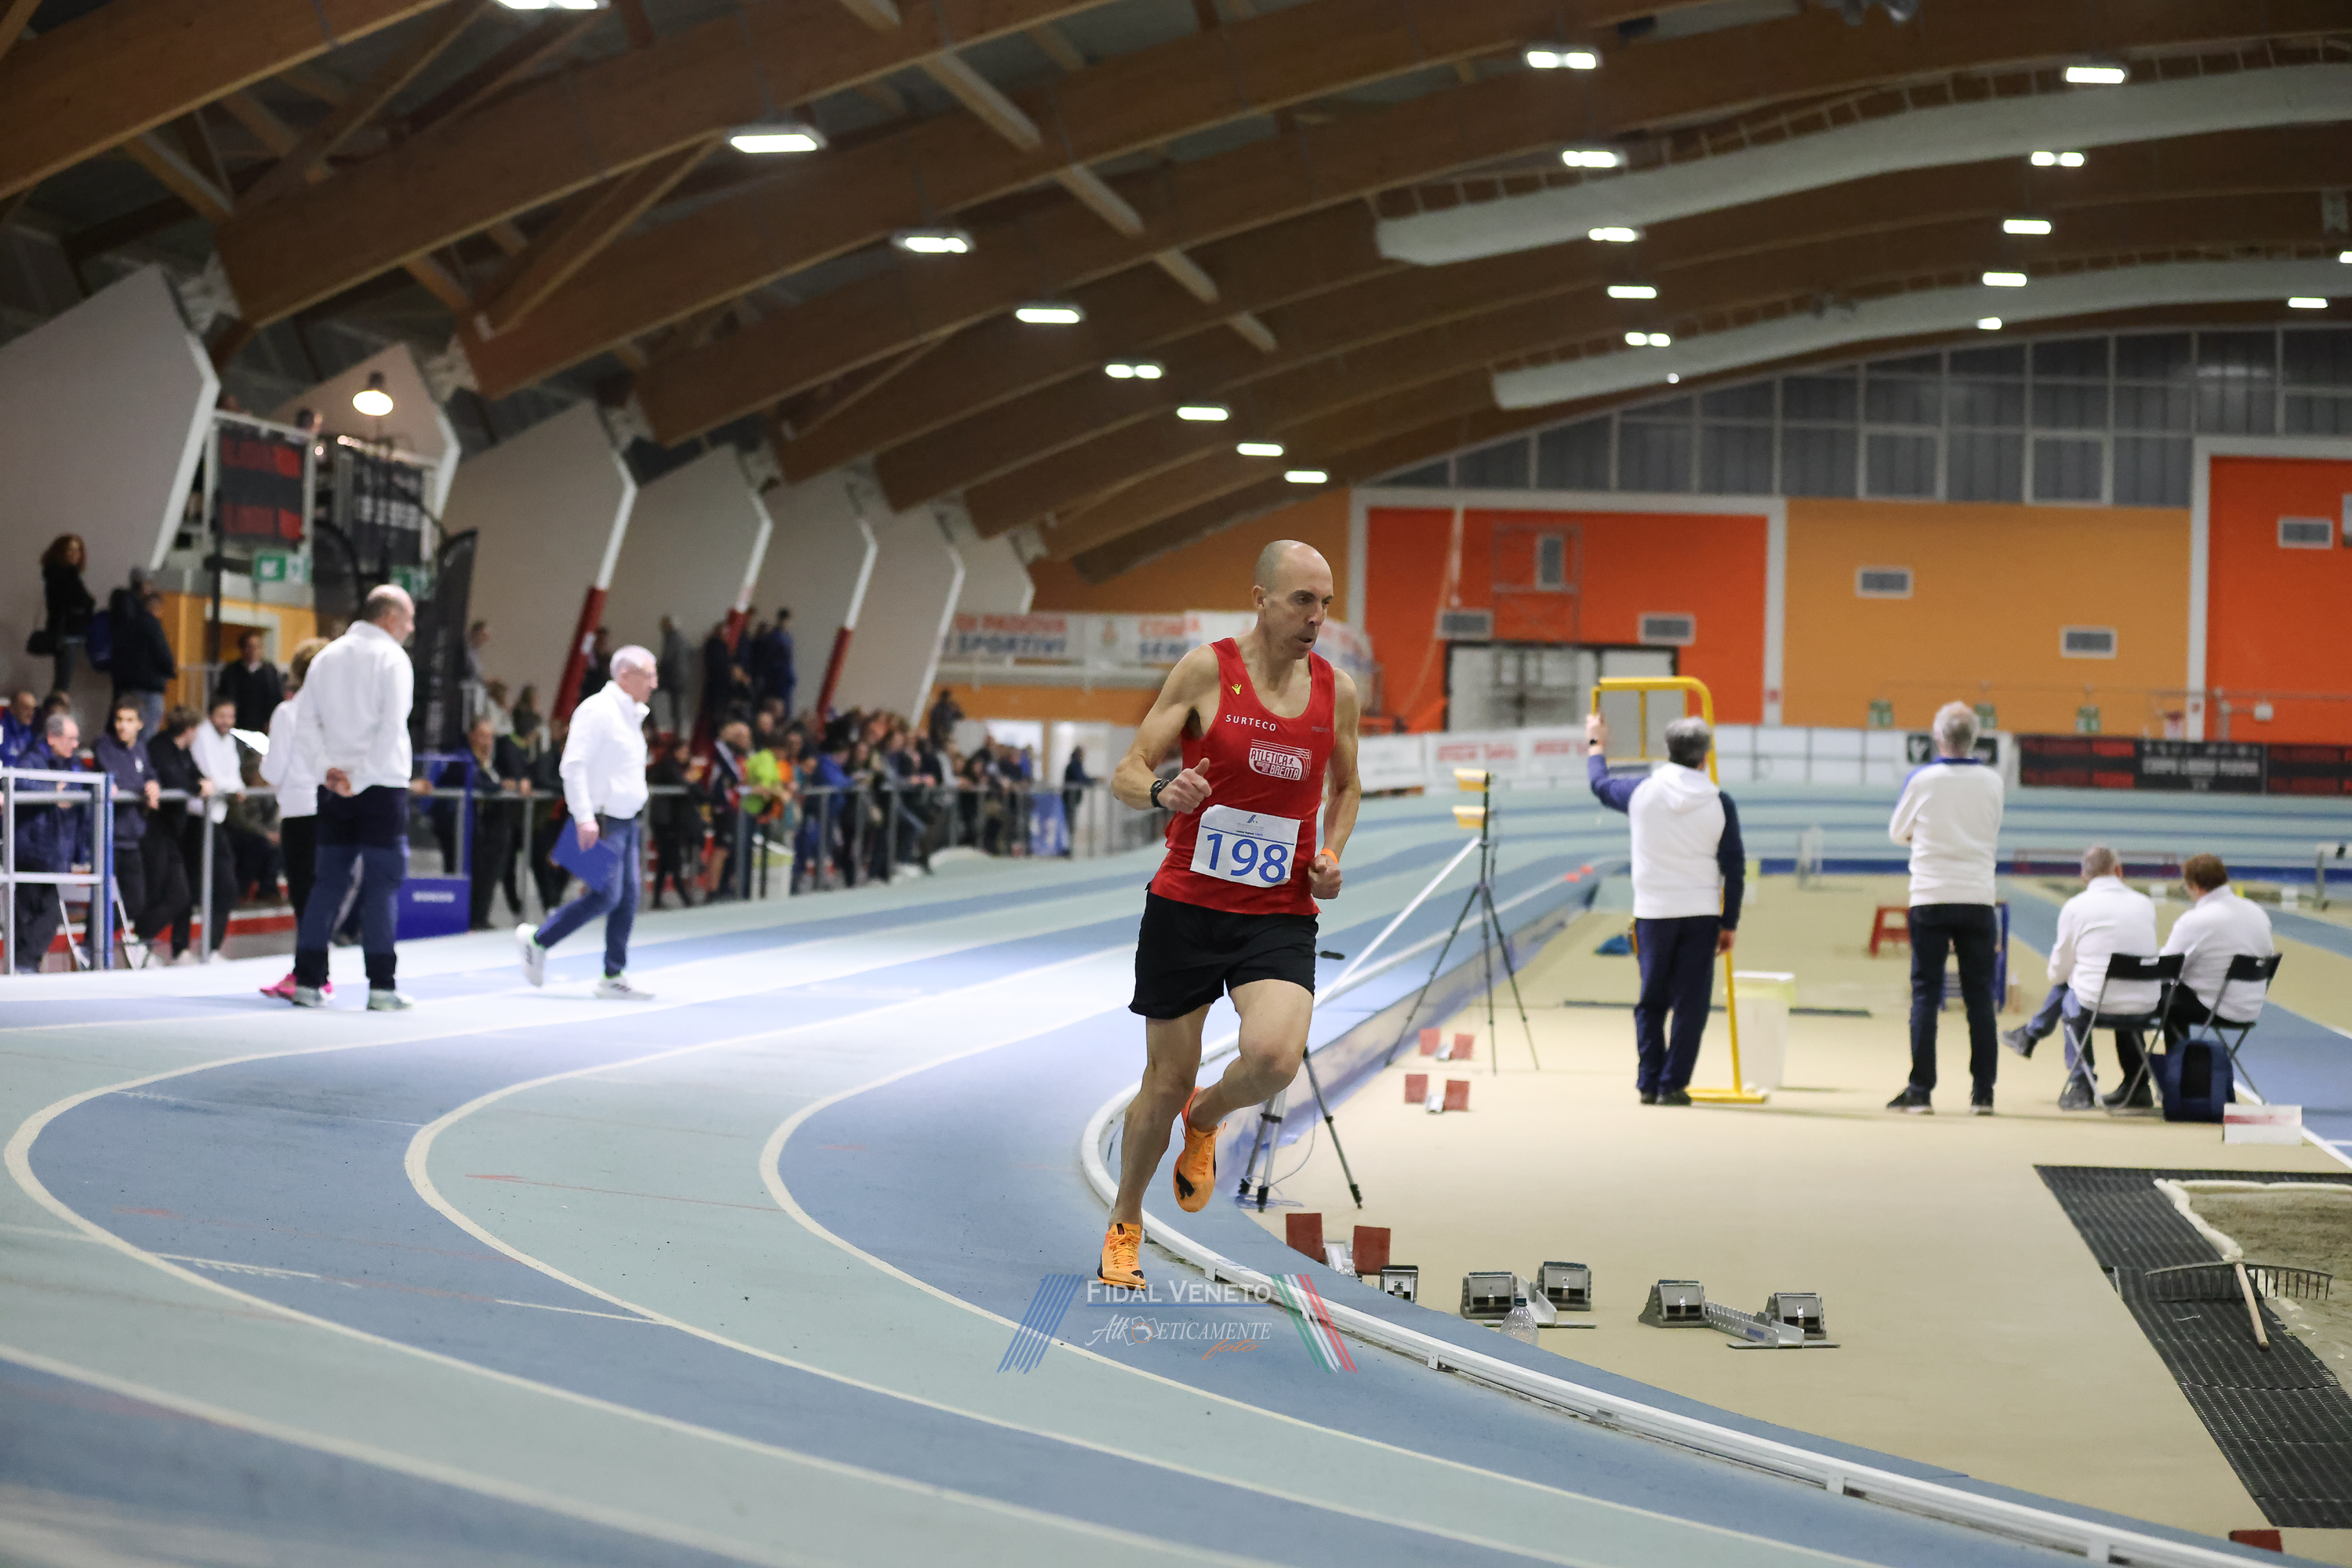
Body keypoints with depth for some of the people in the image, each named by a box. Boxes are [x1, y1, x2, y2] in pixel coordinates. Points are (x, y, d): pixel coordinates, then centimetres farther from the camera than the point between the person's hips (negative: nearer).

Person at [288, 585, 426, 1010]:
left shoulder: (327, 657, 13)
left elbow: (305, 725, 7)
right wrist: (362, 776, -13)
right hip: (383, 785, -5)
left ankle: (307, 981, 6)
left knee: (328, 882, 9)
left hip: (334, 789, 6)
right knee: (382, 884, -1)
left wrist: (327, 769, -1)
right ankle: (381, 987, -2)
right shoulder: (391, 657, -6)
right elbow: (392, 727, -16)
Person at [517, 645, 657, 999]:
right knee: (605, 896, -12)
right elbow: (573, 765, -18)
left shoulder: (632, 715, 17)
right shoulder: (597, 711, -12)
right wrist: (585, 817, -23)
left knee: (628, 898, 4)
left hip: (626, 821, 9)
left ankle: (614, 976, 8)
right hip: (602, 821, -9)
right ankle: (537, 940, 3)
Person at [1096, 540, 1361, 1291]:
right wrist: (1162, 791, -27)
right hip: (1187, 905, -2)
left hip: (1281, 917, 2)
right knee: (1166, 1081, 6)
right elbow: (1126, 774, -4)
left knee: (1275, 1056, -24)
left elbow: (1346, 787, 23)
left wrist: (1331, 855, 4)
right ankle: (1125, 1227, 31)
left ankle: (1206, 1119, 12)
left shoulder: (1337, 690, 4)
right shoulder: (1206, 668, -5)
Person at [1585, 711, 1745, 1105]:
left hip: (1652, 911, 1)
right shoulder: (1719, 804, -3)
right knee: (1691, 1003, 2)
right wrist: (1730, 923, 10)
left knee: (1651, 1001, 11)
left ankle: (1649, 1083, 9)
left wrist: (1596, 744, 38)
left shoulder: (1642, 791, -2)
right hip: (1700, 911, -1)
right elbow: (1734, 869, 1)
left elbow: (1601, 785, 20)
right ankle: (1673, 1085, -1)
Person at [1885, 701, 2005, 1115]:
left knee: (1925, 994, 1)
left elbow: (1897, 833, 9)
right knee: (1980, 996, 5)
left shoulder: (1921, 780, -5)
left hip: (1930, 899, -2)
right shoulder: (1992, 782, 1)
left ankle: (1921, 1091, -2)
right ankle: (1983, 1093, 5)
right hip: (1978, 899, 2)